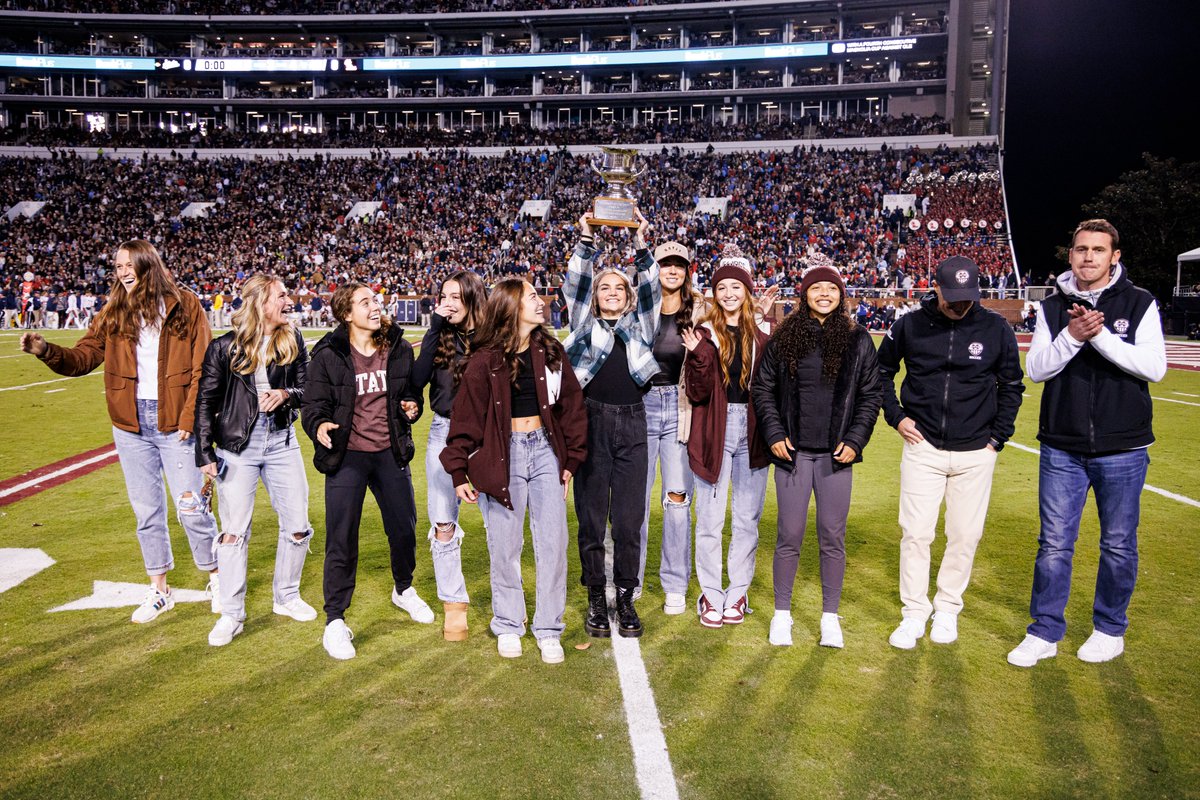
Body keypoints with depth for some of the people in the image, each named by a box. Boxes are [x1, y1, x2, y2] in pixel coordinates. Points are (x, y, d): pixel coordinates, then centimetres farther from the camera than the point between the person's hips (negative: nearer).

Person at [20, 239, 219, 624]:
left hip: (175, 423, -4)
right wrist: (47, 351, -17)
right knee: (146, 510, 12)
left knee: (191, 507, -1)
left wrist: (190, 417, -12)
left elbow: (203, 368, -7)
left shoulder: (184, 305, -3)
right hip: (131, 426, 4)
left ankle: (216, 578, 20)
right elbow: (83, 356, 3)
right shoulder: (113, 314, 8)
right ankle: (159, 590, 27)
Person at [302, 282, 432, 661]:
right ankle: (335, 620, 14)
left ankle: (403, 590, 43)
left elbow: (413, 389, 14)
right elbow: (314, 405, -7)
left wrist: (412, 405, -8)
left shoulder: (398, 349, 2)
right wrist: (319, 426, -28)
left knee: (404, 529, 15)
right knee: (341, 540, -2)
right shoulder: (328, 354, -8)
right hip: (347, 456, -4)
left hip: (390, 453, 4)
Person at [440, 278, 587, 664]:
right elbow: (467, 416, -4)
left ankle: (548, 630, 16)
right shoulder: (485, 360, -5)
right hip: (502, 455, -3)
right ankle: (508, 626, 24)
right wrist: (459, 471, -6)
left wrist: (571, 458, 5)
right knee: (505, 546, 5)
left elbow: (571, 404, 8)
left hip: (545, 449, 3)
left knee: (553, 542, 3)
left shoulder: (550, 350, 5)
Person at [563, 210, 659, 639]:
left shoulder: (641, 323, 14)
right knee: (591, 515, 4)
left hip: (632, 422, 1)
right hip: (591, 421, -1)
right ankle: (595, 598, 16)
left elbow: (651, 287, 2)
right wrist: (586, 241, -13)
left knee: (629, 518, 4)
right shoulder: (585, 321, 11)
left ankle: (626, 598, 16)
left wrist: (640, 245, -9)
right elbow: (575, 282, -1)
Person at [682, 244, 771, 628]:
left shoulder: (761, 335, 5)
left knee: (747, 518, 10)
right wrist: (698, 356, -22)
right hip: (714, 431, -2)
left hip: (751, 430, 3)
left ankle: (738, 592, 23)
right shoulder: (705, 333, -1)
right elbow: (697, 393, -7)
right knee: (710, 519, 3)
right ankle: (710, 594, 17)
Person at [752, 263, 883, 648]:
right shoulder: (783, 338, 3)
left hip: (836, 455, 1)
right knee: (789, 536, 4)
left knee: (833, 537, 6)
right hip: (792, 453, 0)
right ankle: (782, 613, 19)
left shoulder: (858, 340, 4)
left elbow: (871, 393, 7)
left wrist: (855, 440, -3)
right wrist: (773, 434, -4)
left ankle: (830, 616, 21)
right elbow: (762, 387, 6)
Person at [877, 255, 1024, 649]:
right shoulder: (910, 325, -4)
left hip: (975, 453, 1)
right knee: (916, 533, 0)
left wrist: (998, 436, 4)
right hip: (923, 448, 0)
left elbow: (1011, 386, 9)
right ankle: (915, 613, 14)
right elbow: (882, 371, 12)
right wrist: (895, 416, 2)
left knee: (965, 535, 8)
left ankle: (948, 609, 26)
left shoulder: (996, 329, -3)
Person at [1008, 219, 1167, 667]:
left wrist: (1101, 336, -21)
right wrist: (1071, 337, -18)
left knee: (1118, 545, 10)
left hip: (1123, 449, -1)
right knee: (1054, 544, 4)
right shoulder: (1053, 307, 6)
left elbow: (1154, 366, -11)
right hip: (1061, 449, 1)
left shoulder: (1139, 304, 0)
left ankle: (1110, 629, 28)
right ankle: (1045, 633, 15)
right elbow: (1036, 369, -3)